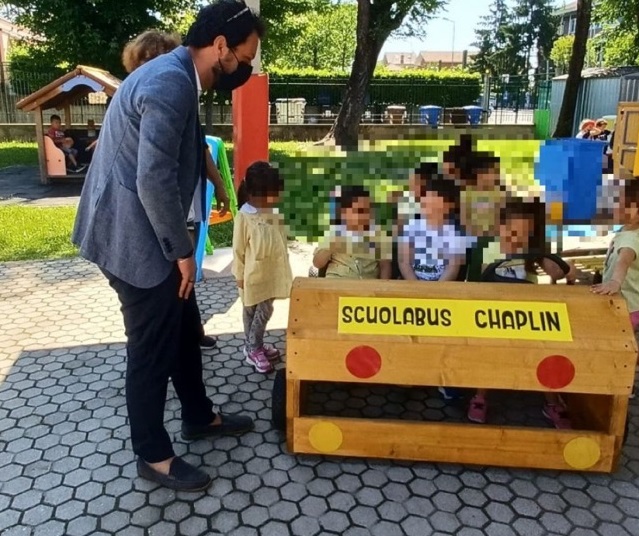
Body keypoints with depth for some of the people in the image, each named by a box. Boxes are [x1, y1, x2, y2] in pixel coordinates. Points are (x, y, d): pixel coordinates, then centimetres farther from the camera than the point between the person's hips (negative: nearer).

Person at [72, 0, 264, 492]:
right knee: (152, 345, 3)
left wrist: (180, 246, 18)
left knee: (184, 329, 19)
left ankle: (200, 417, 38)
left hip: (150, 234, 10)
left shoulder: (175, 76, 12)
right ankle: (153, 455, 22)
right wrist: (182, 251, -16)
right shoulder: (168, 84, -22)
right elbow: (153, 182, -28)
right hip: (134, 239, -10)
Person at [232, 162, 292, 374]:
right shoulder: (244, 216, -17)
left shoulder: (273, 212, 1)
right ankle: (253, 350, 20)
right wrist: (240, 275, -9)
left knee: (265, 311, 14)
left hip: (270, 272, 6)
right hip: (253, 274, -6)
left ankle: (255, 346, 30)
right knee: (252, 311, 9)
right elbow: (238, 249, -12)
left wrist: (282, 267, 11)